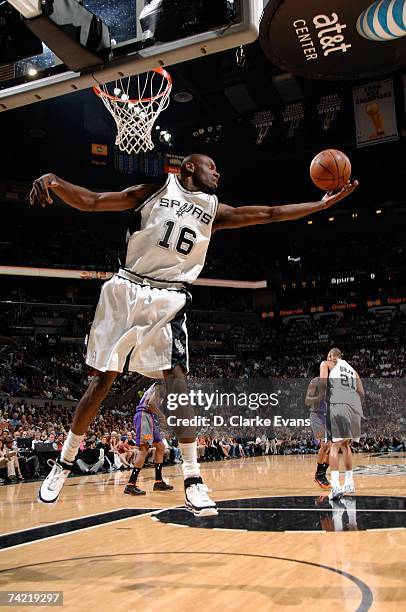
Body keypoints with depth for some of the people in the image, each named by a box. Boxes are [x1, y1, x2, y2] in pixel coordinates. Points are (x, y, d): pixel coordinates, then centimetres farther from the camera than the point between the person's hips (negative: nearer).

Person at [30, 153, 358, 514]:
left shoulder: (214, 210, 12)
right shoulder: (153, 192, 4)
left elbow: (269, 214, 10)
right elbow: (89, 202, -1)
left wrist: (323, 204, 6)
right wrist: (53, 180, -19)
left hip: (169, 300, 2)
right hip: (126, 290, -1)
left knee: (176, 377, -15)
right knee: (102, 380, 2)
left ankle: (193, 480, -12)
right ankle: (64, 464, 20)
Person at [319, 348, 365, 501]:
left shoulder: (327, 364, 15)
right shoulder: (352, 369, 31)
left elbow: (322, 384, -3)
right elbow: (361, 393, 21)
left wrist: (319, 402, 4)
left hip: (338, 406, -5)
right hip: (354, 408, 5)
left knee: (334, 445, -5)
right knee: (346, 445, 20)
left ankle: (335, 486, -16)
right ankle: (349, 484, 24)